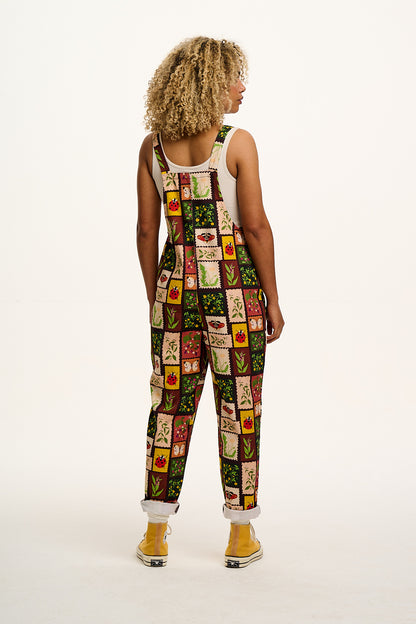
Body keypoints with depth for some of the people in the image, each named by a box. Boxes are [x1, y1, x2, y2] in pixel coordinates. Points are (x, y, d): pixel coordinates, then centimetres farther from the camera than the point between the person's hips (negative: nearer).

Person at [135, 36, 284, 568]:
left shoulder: (153, 146, 2)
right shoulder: (238, 143, -10)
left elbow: (146, 231, 4)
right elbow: (256, 227, -11)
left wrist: (154, 299, 13)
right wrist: (272, 300, -3)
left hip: (177, 284, 4)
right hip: (234, 284, -3)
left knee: (170, 404, 10)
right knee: (239, 409, 6)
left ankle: (155, 536, 17)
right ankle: (241, 537, 15)